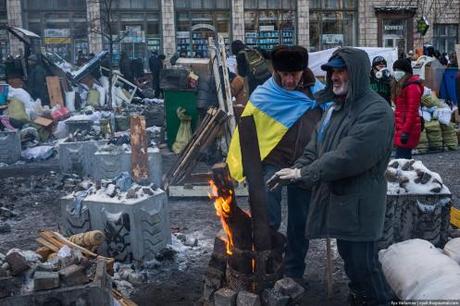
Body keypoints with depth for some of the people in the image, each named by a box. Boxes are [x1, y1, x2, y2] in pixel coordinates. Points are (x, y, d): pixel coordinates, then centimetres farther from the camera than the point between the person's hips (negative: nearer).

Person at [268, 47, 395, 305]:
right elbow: (316, 146, 12)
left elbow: (348, 156, -26)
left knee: (362, 262, 0)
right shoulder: (337, 107, 12)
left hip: (359, 203, -8)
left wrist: (303, 173, -21)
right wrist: (295, 171, -5)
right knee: (348, 255, 21)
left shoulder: (376, 111, -18)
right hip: (336, 197, 9)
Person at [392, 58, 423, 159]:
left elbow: (412, 111, -19)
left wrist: (406, 131, -22)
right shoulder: (401, 85, 18)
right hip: (401, 127, 10)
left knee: (401, 158, -12)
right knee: (405, 158, 13)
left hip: (407, 129, -10)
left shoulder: (412, 86, -12)